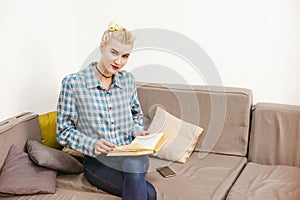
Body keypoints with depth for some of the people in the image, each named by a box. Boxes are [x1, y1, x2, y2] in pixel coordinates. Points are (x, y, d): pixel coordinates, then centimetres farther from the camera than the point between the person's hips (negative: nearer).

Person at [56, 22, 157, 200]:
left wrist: (136, 131, 1)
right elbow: (64, 132, -3)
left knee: (133, 164, -36)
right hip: (98, 161, -4)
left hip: (131, 154, 4)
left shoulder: (128, 79, 7)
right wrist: (92, 144, -19)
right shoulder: (72, 83, -7)